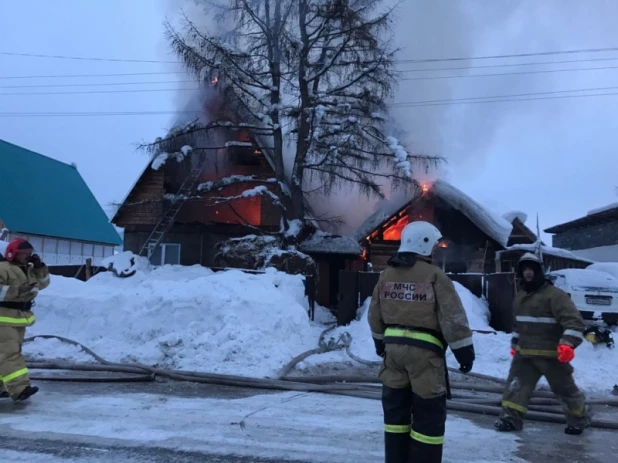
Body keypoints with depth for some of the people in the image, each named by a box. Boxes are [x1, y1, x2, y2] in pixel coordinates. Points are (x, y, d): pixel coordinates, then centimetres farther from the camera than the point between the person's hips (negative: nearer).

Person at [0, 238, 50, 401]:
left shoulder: (28, 270, 13)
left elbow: (43, 283, 16)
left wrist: (40, 268, 1)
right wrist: (16, 290, -28)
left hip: (19, 318, 9)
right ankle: (19, 388, -20)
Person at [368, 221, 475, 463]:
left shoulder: (386, 275, 8)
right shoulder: (434, 276, -11)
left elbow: (375, 316, 15)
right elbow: (453, 319, -12)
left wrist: (380, 342, 27)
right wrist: (464, 351, -5)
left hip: (394, 348, 6)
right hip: (424, 352, -6)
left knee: (396, 409, 17)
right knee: (429, 415, 5)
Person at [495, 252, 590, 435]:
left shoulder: (554, 295, -14)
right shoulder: (520, 296, 12)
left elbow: (574, 321, -22)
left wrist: (568, 343, -33)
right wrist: (515, 344, 26)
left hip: (551, 354, -6)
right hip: (525, 353, 6)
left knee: (565, 388, 9)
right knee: (516, 383, 0)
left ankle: (579, 419, 30)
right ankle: (511, 418, 5)